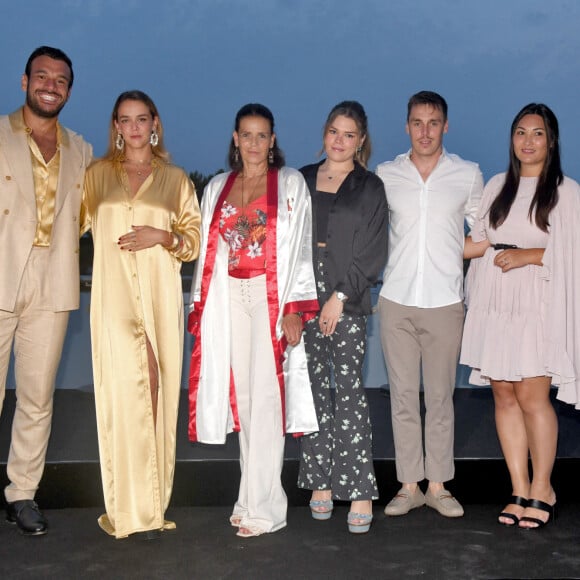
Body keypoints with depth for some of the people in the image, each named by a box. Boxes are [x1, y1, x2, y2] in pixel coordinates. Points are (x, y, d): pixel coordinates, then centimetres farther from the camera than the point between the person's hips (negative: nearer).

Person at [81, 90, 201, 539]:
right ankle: (132, 507, -5)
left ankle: (151, 501, 9)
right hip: (114, 295, -1)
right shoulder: (97, 174, 13)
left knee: (156, 389, -2)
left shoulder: (176, 179, 13)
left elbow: (194, 238, 11)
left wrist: (163, 236, -6)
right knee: (126, 390, -10)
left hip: (160, 295, 1)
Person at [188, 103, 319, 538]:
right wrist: (199, 306, 8)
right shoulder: (218, 188, 15)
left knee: (265, 396, -8)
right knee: (242, 396, 6)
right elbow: (206, 250, 14)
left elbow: (300, 248, -3)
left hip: (272, 297, -4)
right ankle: (253, 496, 16)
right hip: (229, 298, 4)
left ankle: (263, 506, -2)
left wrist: (295, 309, -11)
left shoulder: (290, 183, 3)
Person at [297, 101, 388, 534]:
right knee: (314, 388, 5)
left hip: (347, 302, -3)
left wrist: (340, 295, -11)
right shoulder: (302, 179, 14)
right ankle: (320, 482, 13)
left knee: (349, 388, -7)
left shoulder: (370, 187, 5)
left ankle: (360, 491, -3)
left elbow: (373, 252, -2)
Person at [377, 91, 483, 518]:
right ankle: (410, 486, 14)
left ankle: (439, 486, 15)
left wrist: (448, 257, 3)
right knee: (403, 396, 5)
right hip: (397, 302, 1)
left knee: (440, 397, 4)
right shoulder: (386, 176, 6)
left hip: (445, 302, -1)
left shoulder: (468, 175, 4)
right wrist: (404, 260, 8)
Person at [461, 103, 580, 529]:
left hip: (537, 305, -4)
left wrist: (525, 256, -12)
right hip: (494, 303, 4)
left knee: (531, 396, -9)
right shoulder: (498, 186, 16)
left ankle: (541, 490, 7)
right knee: (504, 395, 2)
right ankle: (520, 490, 10)